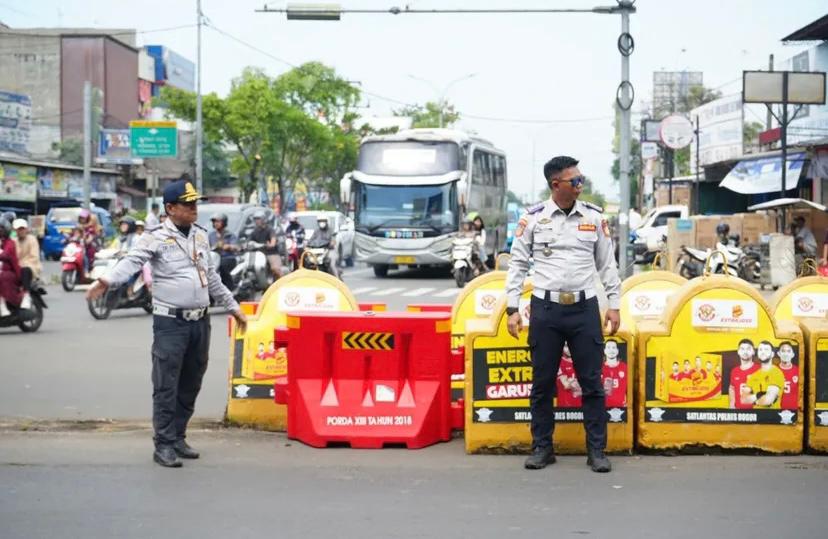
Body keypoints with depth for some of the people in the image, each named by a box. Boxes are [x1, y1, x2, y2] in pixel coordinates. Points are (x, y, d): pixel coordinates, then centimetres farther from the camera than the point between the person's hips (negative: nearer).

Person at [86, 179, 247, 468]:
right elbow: (132, 261, -26)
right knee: (166, 385, -4)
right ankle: (164, 445, 2)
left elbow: (212, 276, 23)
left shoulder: (200, 235, 13)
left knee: (190, 385, 12)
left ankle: (178, 437, 23)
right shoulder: (157, 237, -8)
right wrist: (107, 280, -45)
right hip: (170, 322, -6)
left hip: (200, 321, 6)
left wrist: (232, 307, 26)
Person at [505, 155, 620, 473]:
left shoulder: (594, 217, 5)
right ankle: (542, 448, 17)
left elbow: (607, 264, 10)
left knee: (592, 382, 2)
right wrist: (512, 309, -2)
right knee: (542, 383, 6)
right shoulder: (533, 218, -1)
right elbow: (517, 264, 3)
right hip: (545, 308, -1)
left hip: (585, 307, 1)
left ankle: (597, 450, 10)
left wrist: (614, 304, 5)